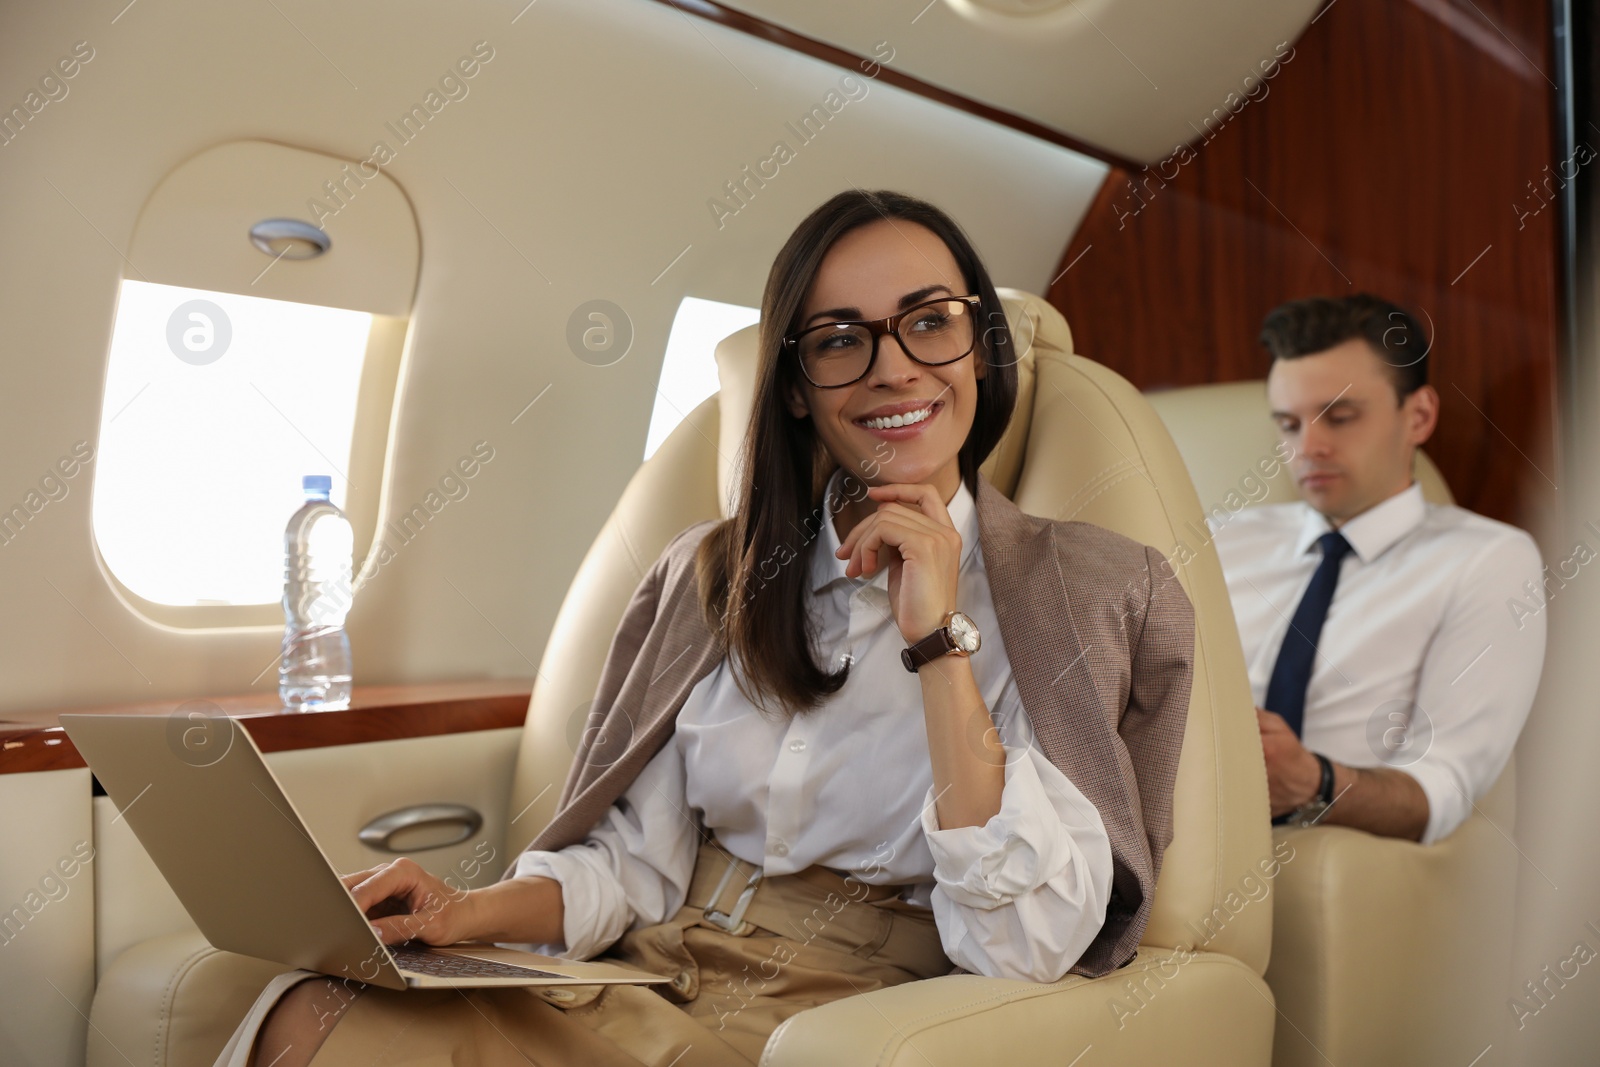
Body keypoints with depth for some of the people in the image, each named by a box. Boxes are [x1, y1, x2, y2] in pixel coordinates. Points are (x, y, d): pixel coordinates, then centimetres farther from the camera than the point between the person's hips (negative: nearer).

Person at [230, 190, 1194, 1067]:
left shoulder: (1095, 592, -5)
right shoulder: (713, 576, 7)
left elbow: (1028, 945, -15)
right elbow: (639, 860, 7)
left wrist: (939, 638, -20)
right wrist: (477, 912, -12)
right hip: (649, 988, 4)